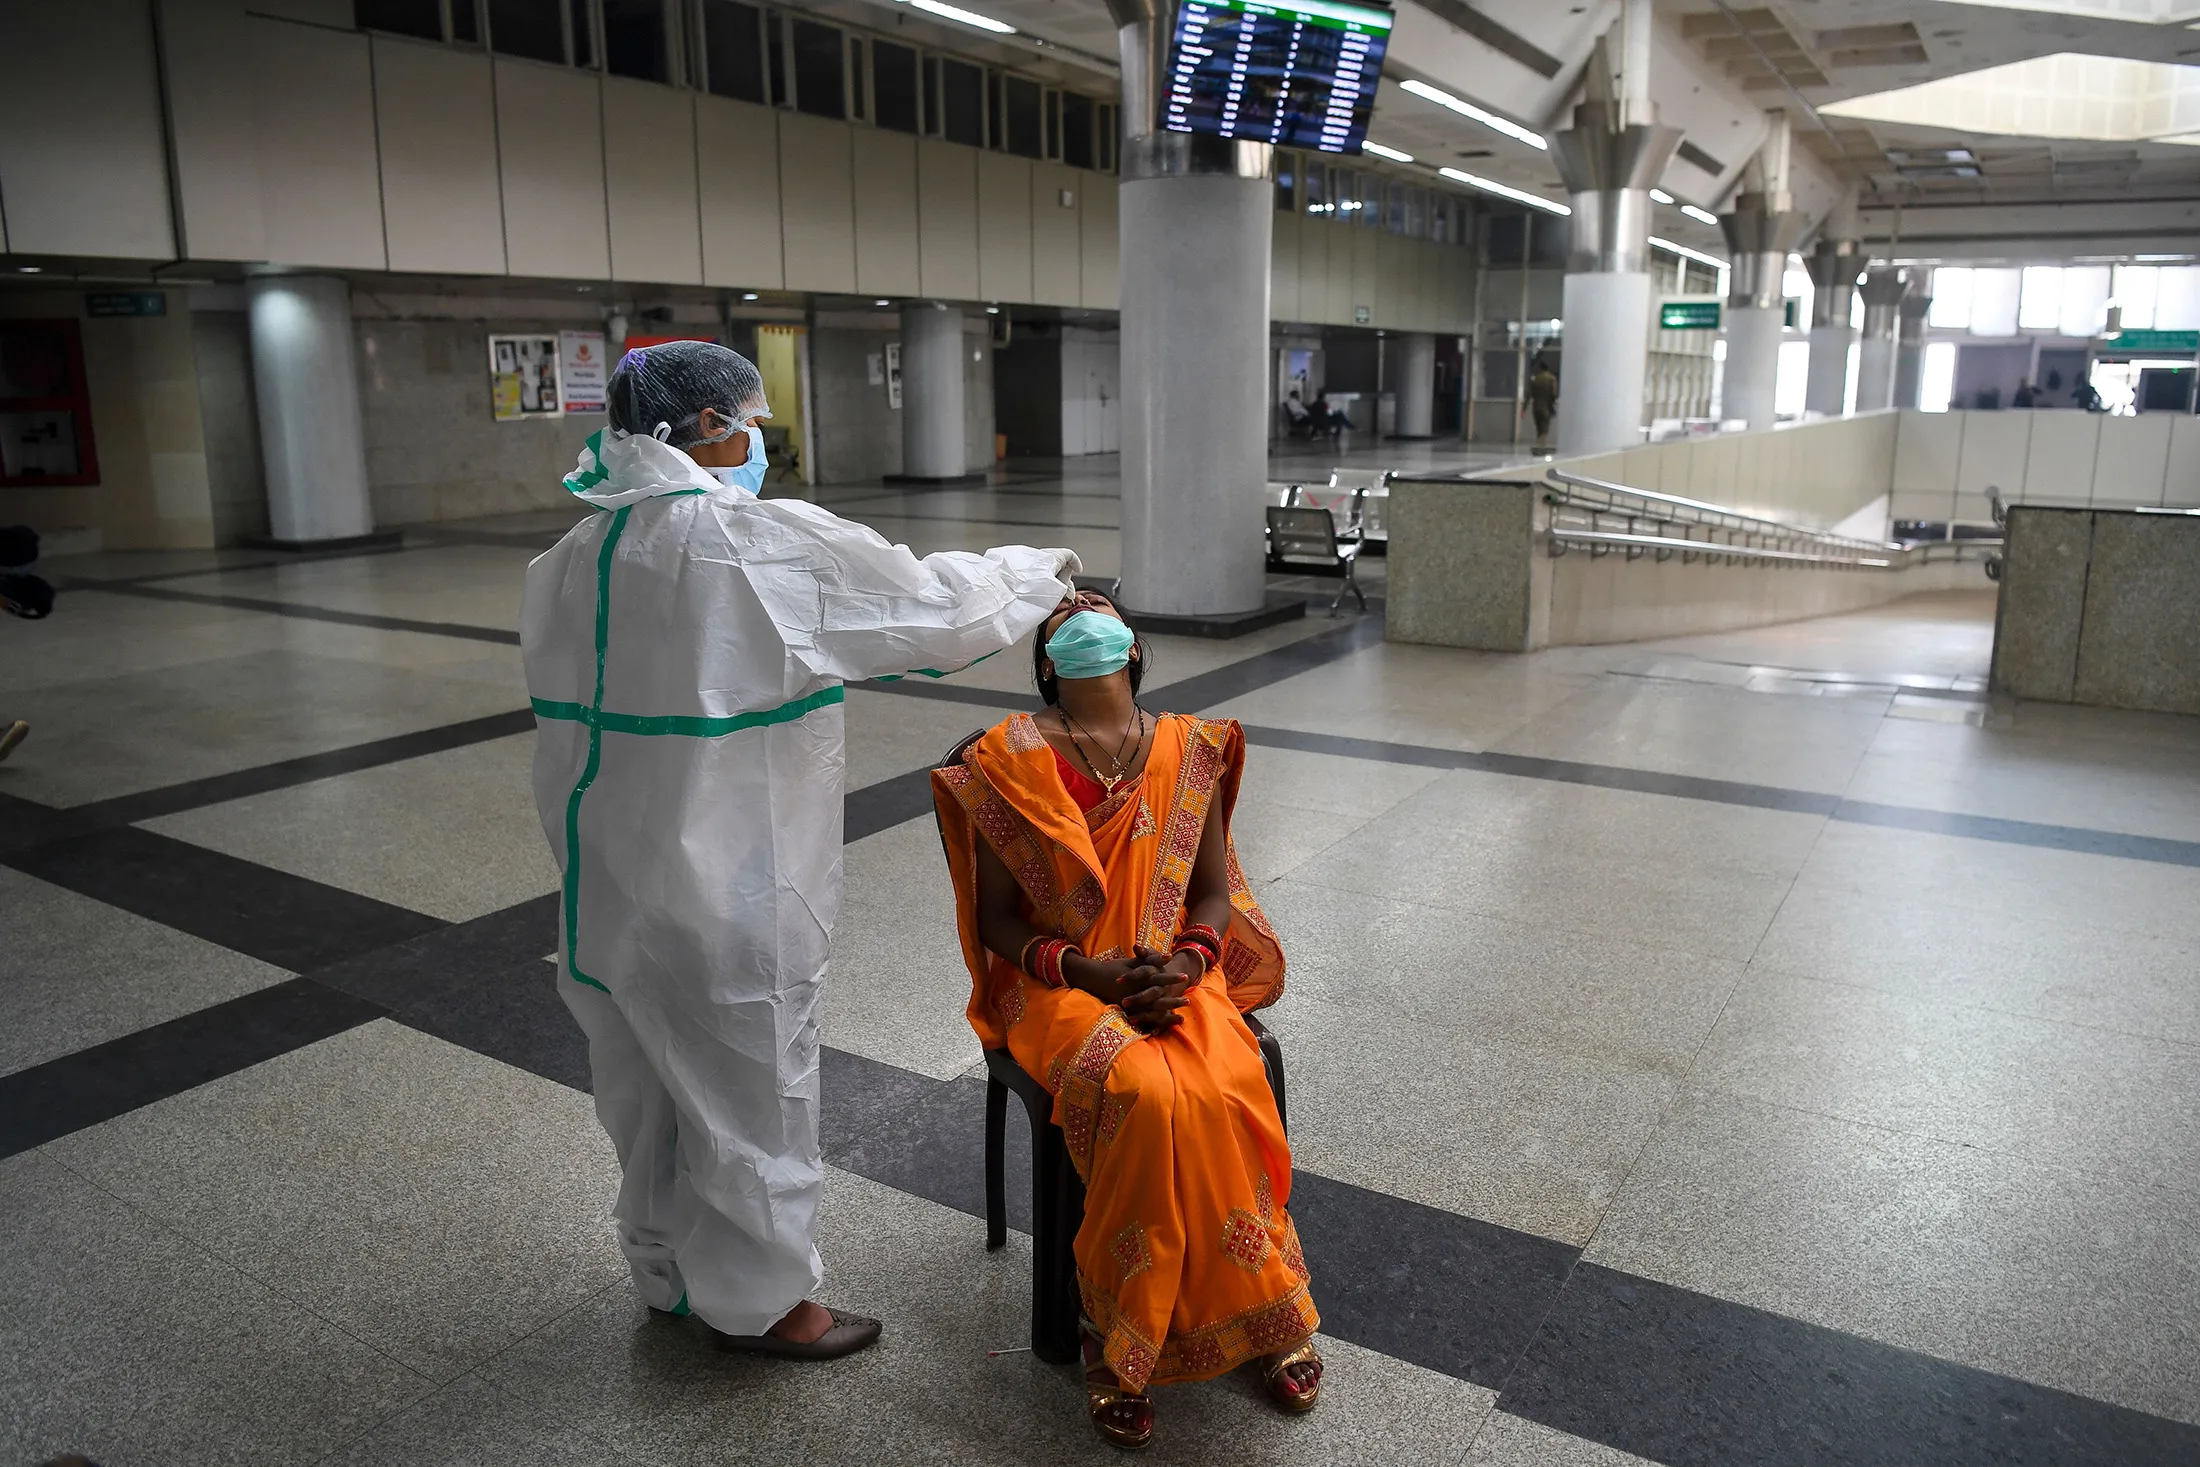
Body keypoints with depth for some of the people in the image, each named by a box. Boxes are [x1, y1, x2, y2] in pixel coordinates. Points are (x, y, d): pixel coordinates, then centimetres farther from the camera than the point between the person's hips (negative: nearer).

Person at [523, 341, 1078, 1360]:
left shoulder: (574, 555, 2)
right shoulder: (765, 542, -20)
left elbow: (573, 706, 9)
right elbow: (927, 605, -13)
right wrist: (1044, 573, 2)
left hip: (610, 878, 8)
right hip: (726, 890, -8)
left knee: (648, 1082, 22)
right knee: (750, 1087, 11)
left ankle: (667, 1271, 42)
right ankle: (756, 1298, 29)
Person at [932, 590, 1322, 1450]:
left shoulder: (1189, 750, 6)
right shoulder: (1009, 761, -2)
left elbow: (1213, 893, 8)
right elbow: (998, 919, -1)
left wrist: (1186, 964, -13)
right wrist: (1084, 969, -17)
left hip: (1175, 976, 3)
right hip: (1059, 984, -2)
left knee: (1228, 1094, -27)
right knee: (1148, 1096, -31)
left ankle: (1264, 1311, -2)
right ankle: (1116, 1341, -10)